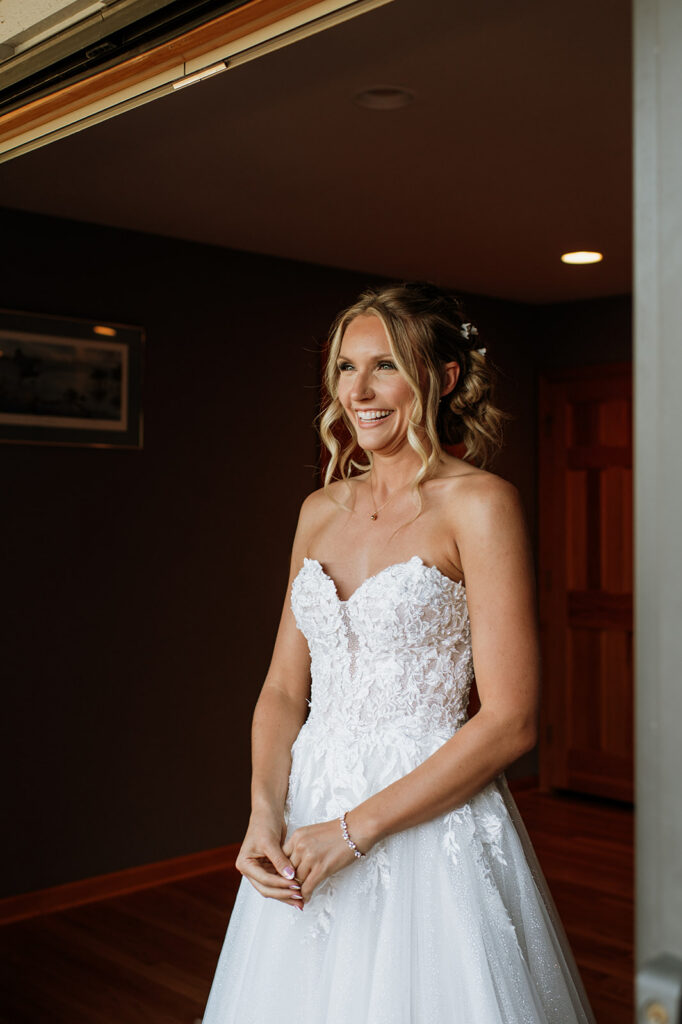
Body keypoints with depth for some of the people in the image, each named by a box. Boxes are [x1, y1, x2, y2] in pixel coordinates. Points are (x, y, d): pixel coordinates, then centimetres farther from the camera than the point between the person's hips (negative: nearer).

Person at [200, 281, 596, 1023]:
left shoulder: (478, 503, -11)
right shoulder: (320, 510, 7)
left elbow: (510, 722, -15)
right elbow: (284, 688, 9)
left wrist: (354, 828, -15)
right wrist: (265, 813, -8)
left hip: (429, 818, -5)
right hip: (309, 812, 6)